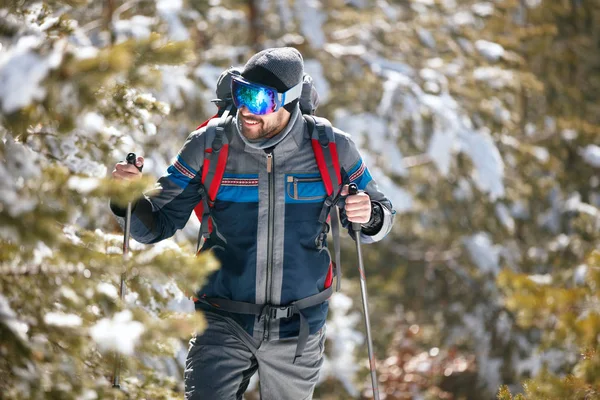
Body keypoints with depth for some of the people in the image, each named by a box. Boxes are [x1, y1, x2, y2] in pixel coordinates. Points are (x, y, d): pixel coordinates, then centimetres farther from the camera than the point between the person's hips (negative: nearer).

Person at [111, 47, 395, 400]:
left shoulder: (331, 149, -7)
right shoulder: (208, 148, -8)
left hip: (298, 330, 1)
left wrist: (370, 217, -19)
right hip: (224, 322, -1)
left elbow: (379, 216, 5)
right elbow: (157, 225, -2)